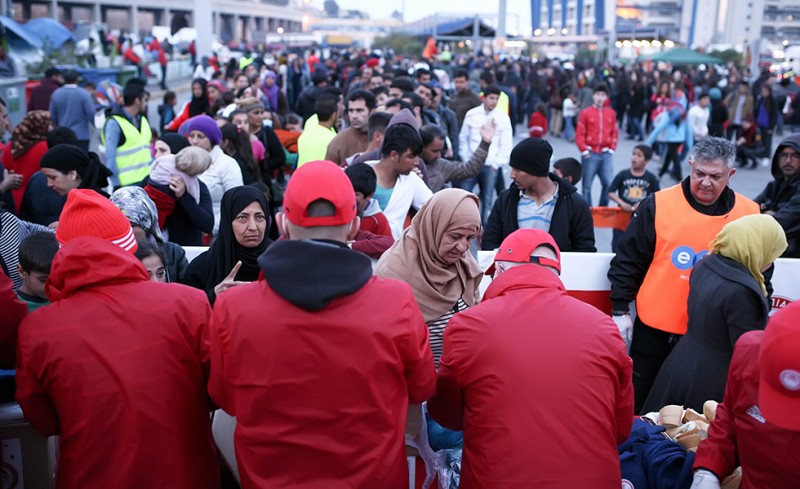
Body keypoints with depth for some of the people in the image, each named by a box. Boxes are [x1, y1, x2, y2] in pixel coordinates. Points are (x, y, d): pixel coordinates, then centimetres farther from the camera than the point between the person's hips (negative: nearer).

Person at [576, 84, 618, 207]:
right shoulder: (585, 113, -2)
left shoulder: (611, 113, 8)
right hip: (590, 154, -3)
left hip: (606, 154, 3)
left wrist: (612, 149, 4)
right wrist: (584, 150, -9)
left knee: (608, 183, -2)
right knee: (587, 185, 4)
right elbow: (579, 134, -3)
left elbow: (615, 132, 13)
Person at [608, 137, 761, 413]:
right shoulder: (659, 205, -5)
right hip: (655, 331, -1)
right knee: (639, 409, 11)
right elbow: (627, 261, -1)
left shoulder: (749, 214, 1)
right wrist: (620, 310, -4)